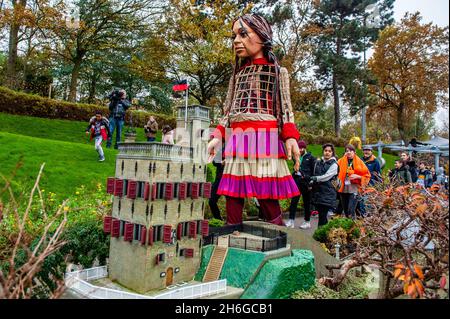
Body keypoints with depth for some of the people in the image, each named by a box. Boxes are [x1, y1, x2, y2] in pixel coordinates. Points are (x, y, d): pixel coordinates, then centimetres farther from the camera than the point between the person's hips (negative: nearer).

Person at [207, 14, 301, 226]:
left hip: (264, 138, -4)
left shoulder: (277, 72, 12)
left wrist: (290, 137, -11)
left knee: (266, 195, -9)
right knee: (232, 191, 1)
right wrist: (217, 137, 9)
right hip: (237, 139, 5)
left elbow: (285, 109, 4)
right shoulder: (238, 73, 23)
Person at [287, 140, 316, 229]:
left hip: (306, 182, -4)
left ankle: (307, 221, 17)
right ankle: (291, 220, -1)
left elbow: (313, 171, -5)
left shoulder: (310, 158, -2)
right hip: (297, 181, 4)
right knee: (294, 201, -3)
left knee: (306, 202, 6)